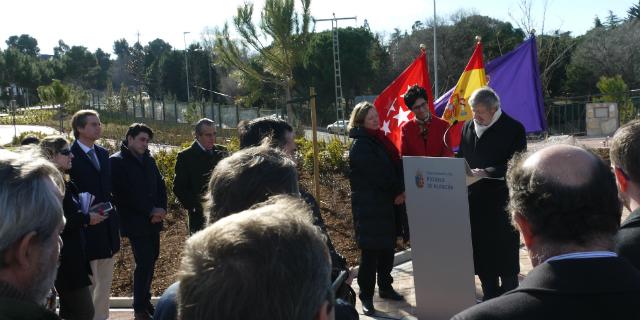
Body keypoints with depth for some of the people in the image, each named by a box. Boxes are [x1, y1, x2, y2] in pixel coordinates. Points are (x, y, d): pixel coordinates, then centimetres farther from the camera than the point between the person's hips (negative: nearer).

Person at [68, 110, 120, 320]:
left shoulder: (103, 153, 10)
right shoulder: (70, 156, -13)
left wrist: (115, 218, 11)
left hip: (108, 228, 7)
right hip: (85, 230, -7)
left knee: (105, 281, 16)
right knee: (88, 281, 0)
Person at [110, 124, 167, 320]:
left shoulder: (149, 160, 12)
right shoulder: (117, 161, -7)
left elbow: (160, 185, 15)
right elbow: (123, 195, -13)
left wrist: (162, 209, -3)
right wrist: (150, 211, -13)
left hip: (154, 221, 6)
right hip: (136, 223, -6)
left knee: (151, 260, 9)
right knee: (144, 263, -8)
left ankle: (145, 300, 24)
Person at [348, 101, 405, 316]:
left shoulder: (379, 140, 15)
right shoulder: (360, 145, -11)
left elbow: (393, 166, 15)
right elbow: (377, 174, -16)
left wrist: (399, 191, 0)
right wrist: (398, 192, -6)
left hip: (386, 203, 8)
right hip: (368, 205, -8)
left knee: (387, 246, 13)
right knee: (370, 250, -6)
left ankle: (385, 287, 27)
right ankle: (366, 296, 1)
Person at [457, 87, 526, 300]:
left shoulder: (513, 129, -7)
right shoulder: (468, 127, 9)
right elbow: (461, 158, 18)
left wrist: (487, 173, -20)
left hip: (502, 200, -5)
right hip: (475, 199, 5)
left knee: (505, 251, 3)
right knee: (481, 250, 9)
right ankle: (490, 296, 21)